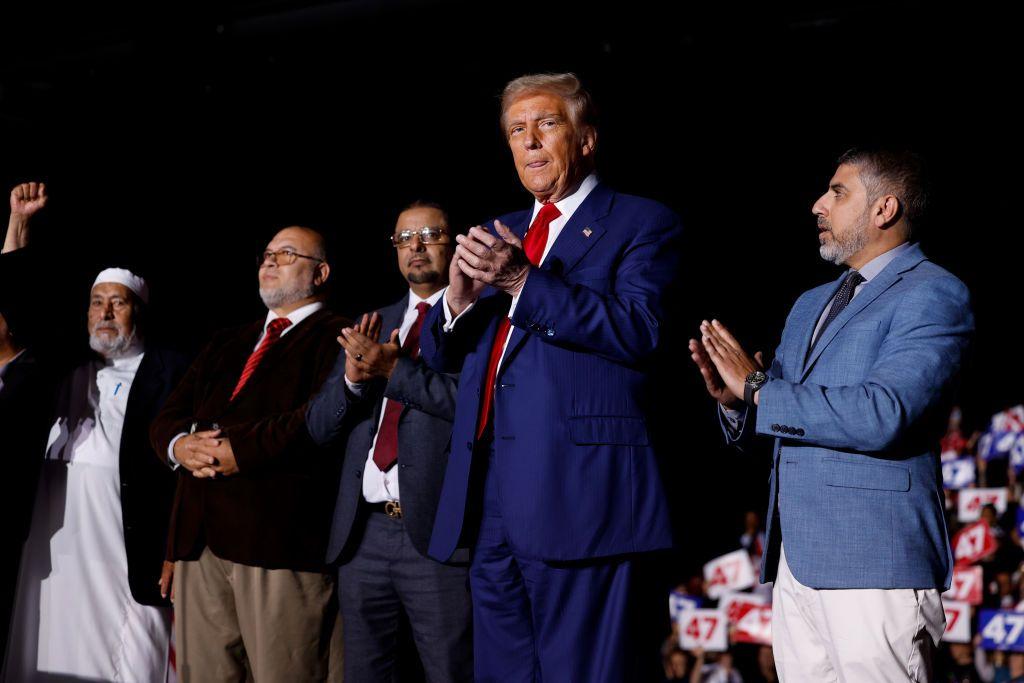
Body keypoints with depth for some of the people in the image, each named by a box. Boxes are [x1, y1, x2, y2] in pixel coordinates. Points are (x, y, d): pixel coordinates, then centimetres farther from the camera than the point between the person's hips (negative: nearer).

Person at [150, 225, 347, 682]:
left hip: (280, 537, -7)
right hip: (200, 536, 7)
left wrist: (241, 450, -16)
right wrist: (179, 445, -4)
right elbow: (167, 417, 19)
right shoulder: (228, 344, 26)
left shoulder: (336, 337, 2)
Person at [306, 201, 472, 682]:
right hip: (362, 533, 6)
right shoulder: (371, 327, 18)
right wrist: (352, 377, -7)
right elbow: (319, 426, 13)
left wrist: (394, 369, -15)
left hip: (436, 531, -6)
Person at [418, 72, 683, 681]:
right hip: (489, 499, 7)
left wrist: (523, 282, -19)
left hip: (579, 498, -6)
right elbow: (440, 354, 18)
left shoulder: (643, 224, 3)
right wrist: (459, 297, -4)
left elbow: (639, 329, -14)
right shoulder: (497, 235, 23)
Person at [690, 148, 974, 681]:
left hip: (873, 560, -8)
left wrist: (757, 389, -14)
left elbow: (882, 415, -21)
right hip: (795, 558, 8)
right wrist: (733, 398, -3)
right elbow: (771, 416, 20)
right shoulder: (810, 306, 21)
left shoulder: (933, 295, -6)